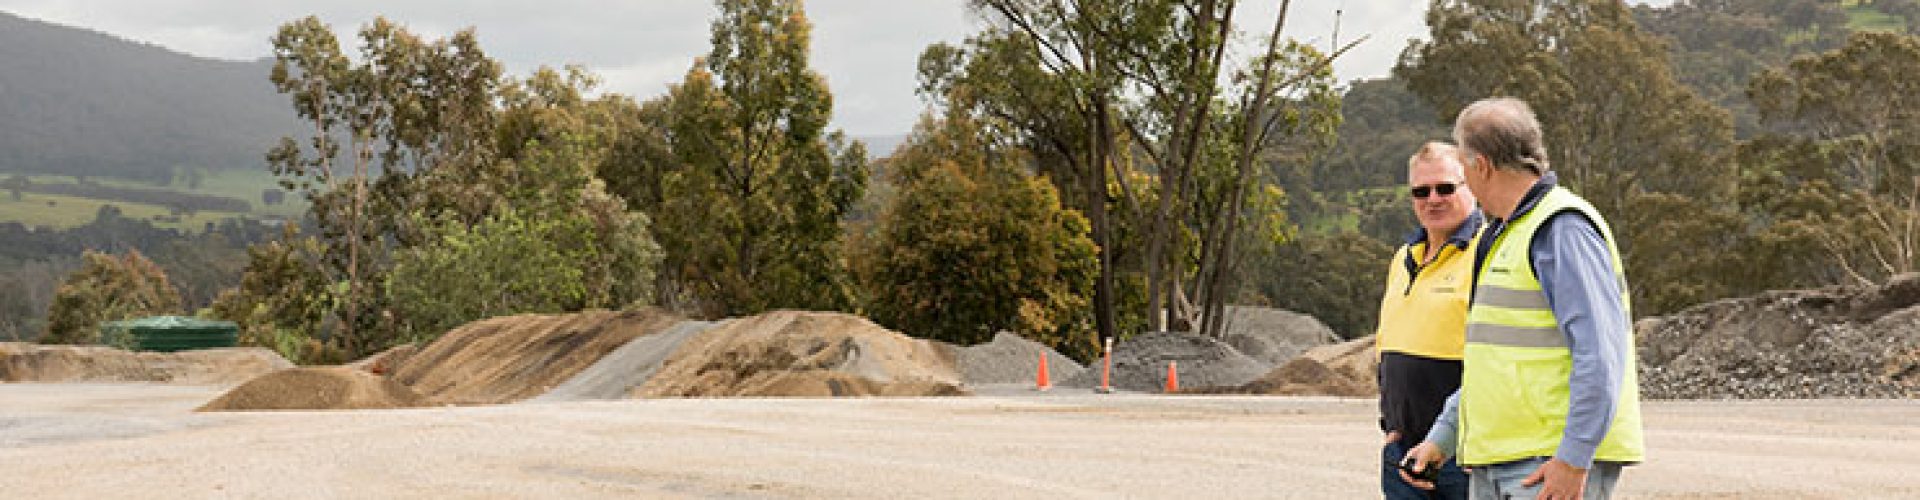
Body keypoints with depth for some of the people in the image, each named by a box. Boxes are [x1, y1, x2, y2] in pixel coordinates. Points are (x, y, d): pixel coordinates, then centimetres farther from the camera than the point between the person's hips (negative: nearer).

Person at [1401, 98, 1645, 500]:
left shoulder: (1563, 229, -12)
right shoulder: (1500, 235, 20)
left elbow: (1601, 354, -20)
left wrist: (1573, 459, -22)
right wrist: (1441, 438, 22)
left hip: (1553, 465, -9)